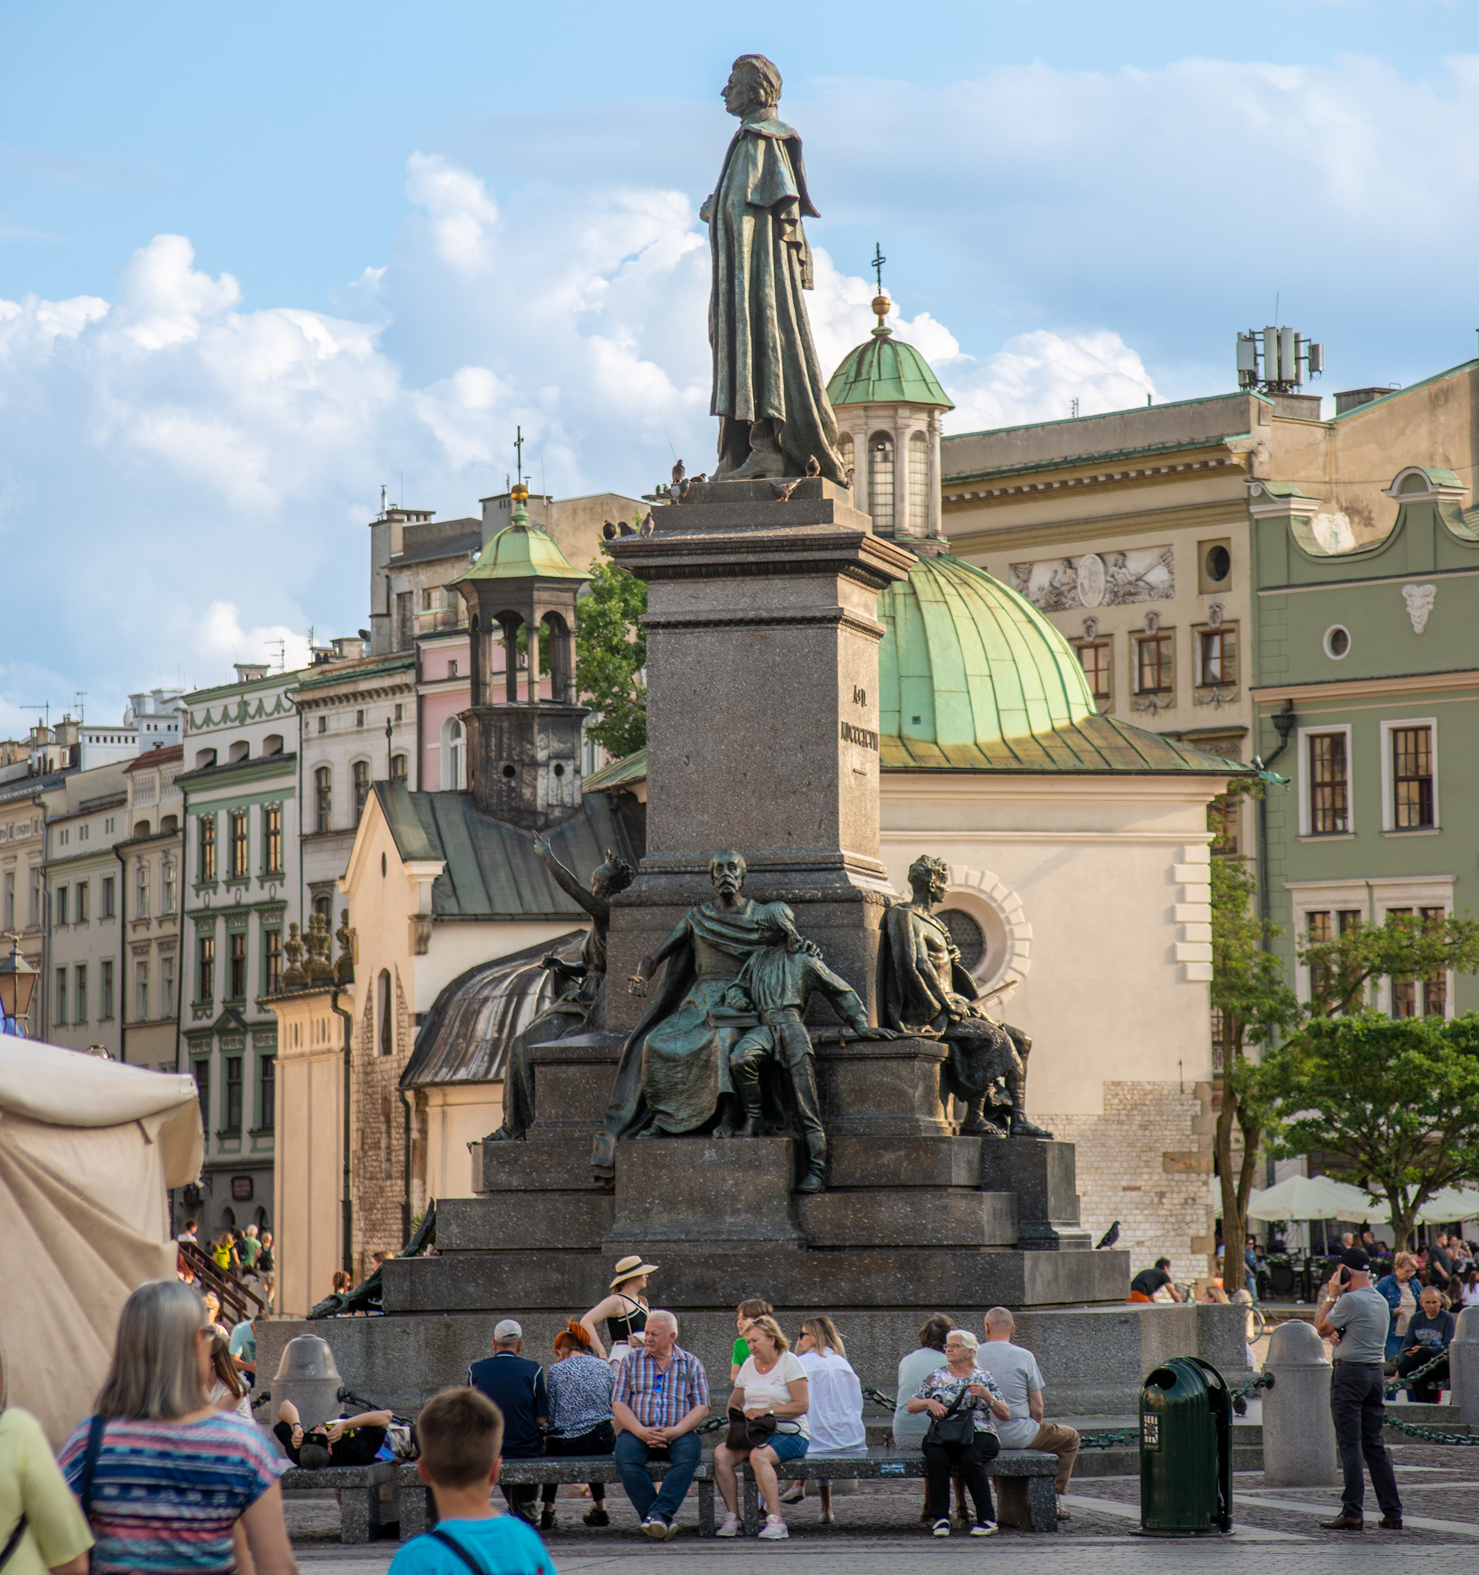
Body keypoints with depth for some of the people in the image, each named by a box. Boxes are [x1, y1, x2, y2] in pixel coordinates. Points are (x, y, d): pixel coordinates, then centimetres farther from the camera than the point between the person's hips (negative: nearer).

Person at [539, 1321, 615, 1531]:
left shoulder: (556, 1370, -3)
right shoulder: (603, 1366, 6)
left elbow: (550, 1413, -2)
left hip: (568, 1443, -3)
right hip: (604, 1442, 3)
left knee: (549, 1445, 32)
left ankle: (548, 1510, 28)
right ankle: (600, 1508, 38)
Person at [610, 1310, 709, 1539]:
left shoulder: (691, 1364, 12)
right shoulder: (632, 1360, 13)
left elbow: (701, 1407, 3)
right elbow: (618, 1404, 5)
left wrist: (675, 1431, -14)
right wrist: (641, 1431, -12)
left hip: (678, 1433, 0)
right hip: (637, 1431, 1)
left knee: (689, 1453, -35)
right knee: (626, 1459, -33)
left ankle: (658, 1514, -43)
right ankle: (663, 1520, -33)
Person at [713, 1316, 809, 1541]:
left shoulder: (789, 1362, -3)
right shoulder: (749, 1364, 15)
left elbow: (802, 1405, -11)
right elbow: (734, 1403, 23)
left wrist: (767, 1411, -17)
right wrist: (736, 1419, 1)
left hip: (789, 1434, -6)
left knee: (758, 1456, -37)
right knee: (721, 1453, -23)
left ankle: (776, 1520, -34)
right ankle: (732, 1517, -20)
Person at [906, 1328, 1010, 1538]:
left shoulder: (983, 1377, 11)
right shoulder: (937, 1376, 15)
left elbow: (1005, 1414, 6)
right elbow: (911, 1405, 15)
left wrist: (987, 1396, -11)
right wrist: (929, 1403, -5)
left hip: (979, 1435, -2)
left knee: (969, 1458, -36)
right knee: (936, 1457, -34)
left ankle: (987, 1519, -29)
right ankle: (941, 1518, -29)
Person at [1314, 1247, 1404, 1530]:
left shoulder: (1350, 1300, -14)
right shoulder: (1382, 1302, 13)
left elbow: (1321, 1329, -4)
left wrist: (1331, 1295, 1)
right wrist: (1339, 1333, 4)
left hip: (1350, 1371, -8)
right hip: (1376, 1371, 8)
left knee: (1349, 1445, -7)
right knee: (1374, 1445, 12)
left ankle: (1352, 1514, -10)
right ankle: (1392, 1512, 10)